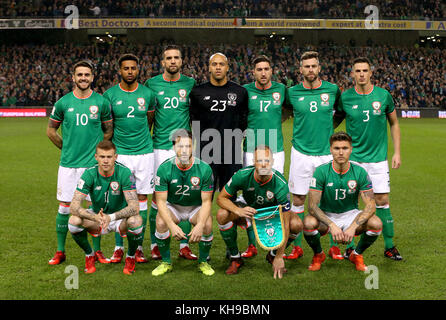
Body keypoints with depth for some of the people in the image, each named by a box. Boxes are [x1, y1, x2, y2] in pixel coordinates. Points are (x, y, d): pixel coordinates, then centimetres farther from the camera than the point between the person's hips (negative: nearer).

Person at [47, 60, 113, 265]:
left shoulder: (101, 102, 0)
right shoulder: (63, 103, 2)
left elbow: (108, 131, 11)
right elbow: (50, 130, 13)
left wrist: (97, 151, 7)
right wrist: (67, 148, 10)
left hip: (94, 163, -1)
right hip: (68, 163, 1)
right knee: (64, 208, 4)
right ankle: (60, 252, 17)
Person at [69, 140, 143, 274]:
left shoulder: (124, 172, -22)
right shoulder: (89, 174, -18)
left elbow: (134, 207, -29)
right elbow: (74, 206, -25)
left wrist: (111, 217, -45)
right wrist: (95, 217, -43)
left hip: (120, 217, -2)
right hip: (96, 216, 2)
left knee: (136, 221, -35)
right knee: (74, 221, -27)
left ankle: (131, 257, -2)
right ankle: (89, 255, 4)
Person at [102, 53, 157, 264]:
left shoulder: (147, 94, 3)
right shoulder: (110, 95, -1)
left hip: (144, 152, 1)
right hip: (119, 153, -1)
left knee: (141, 198, 3)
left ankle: (138, 247, 12)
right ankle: (118, 247, 11)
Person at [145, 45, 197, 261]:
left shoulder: (190, 84, 6)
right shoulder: (152, 84, 4)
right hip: (160, 147, -1)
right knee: (158, 195, 1)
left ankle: (184, 245, 12)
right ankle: (154, 245, 14)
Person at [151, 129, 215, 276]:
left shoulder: (204, 168, -20)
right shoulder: (164, 168, -20)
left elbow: (206, 201, -16)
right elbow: (161, 201, -18)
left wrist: (200, 225, -33)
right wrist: (172, 226, -34)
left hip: (196, 207, 0)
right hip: (173, 206, 0)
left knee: (207, 224, -29)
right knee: (160, 223, -29)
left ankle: (203, 262, -1)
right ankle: (166, 262, -4)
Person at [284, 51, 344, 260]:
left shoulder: (332, 90, 1)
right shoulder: (292, 93, -1)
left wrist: (329, 126, 11)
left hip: (326, 152, 0)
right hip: (301, 153, 0)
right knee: (298, 200, 4)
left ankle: (334, 245, 17)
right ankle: (297, 247, 16)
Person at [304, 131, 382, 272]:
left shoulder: (360, 172, -14)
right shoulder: (321, 171, -17)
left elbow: (370, 206, -17)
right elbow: (312, 205, -21)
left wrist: (353, 227, -32)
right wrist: (331, 225, -35)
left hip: (350, 214, 1)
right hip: (326, 215, -1)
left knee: (376, 224, -27)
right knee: (308, 223, -34)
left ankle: (357, 255, 5)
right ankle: (318, 255, 1)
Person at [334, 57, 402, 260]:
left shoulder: (383, 95, 0)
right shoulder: (345, 98, -2)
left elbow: (394, 124, 10)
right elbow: (333, 123, 11)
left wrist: (396, 152, 6)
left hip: (378, 158, 0)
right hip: (352, 158, 0)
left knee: (382, 201, 0)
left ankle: (389, 246, 14)